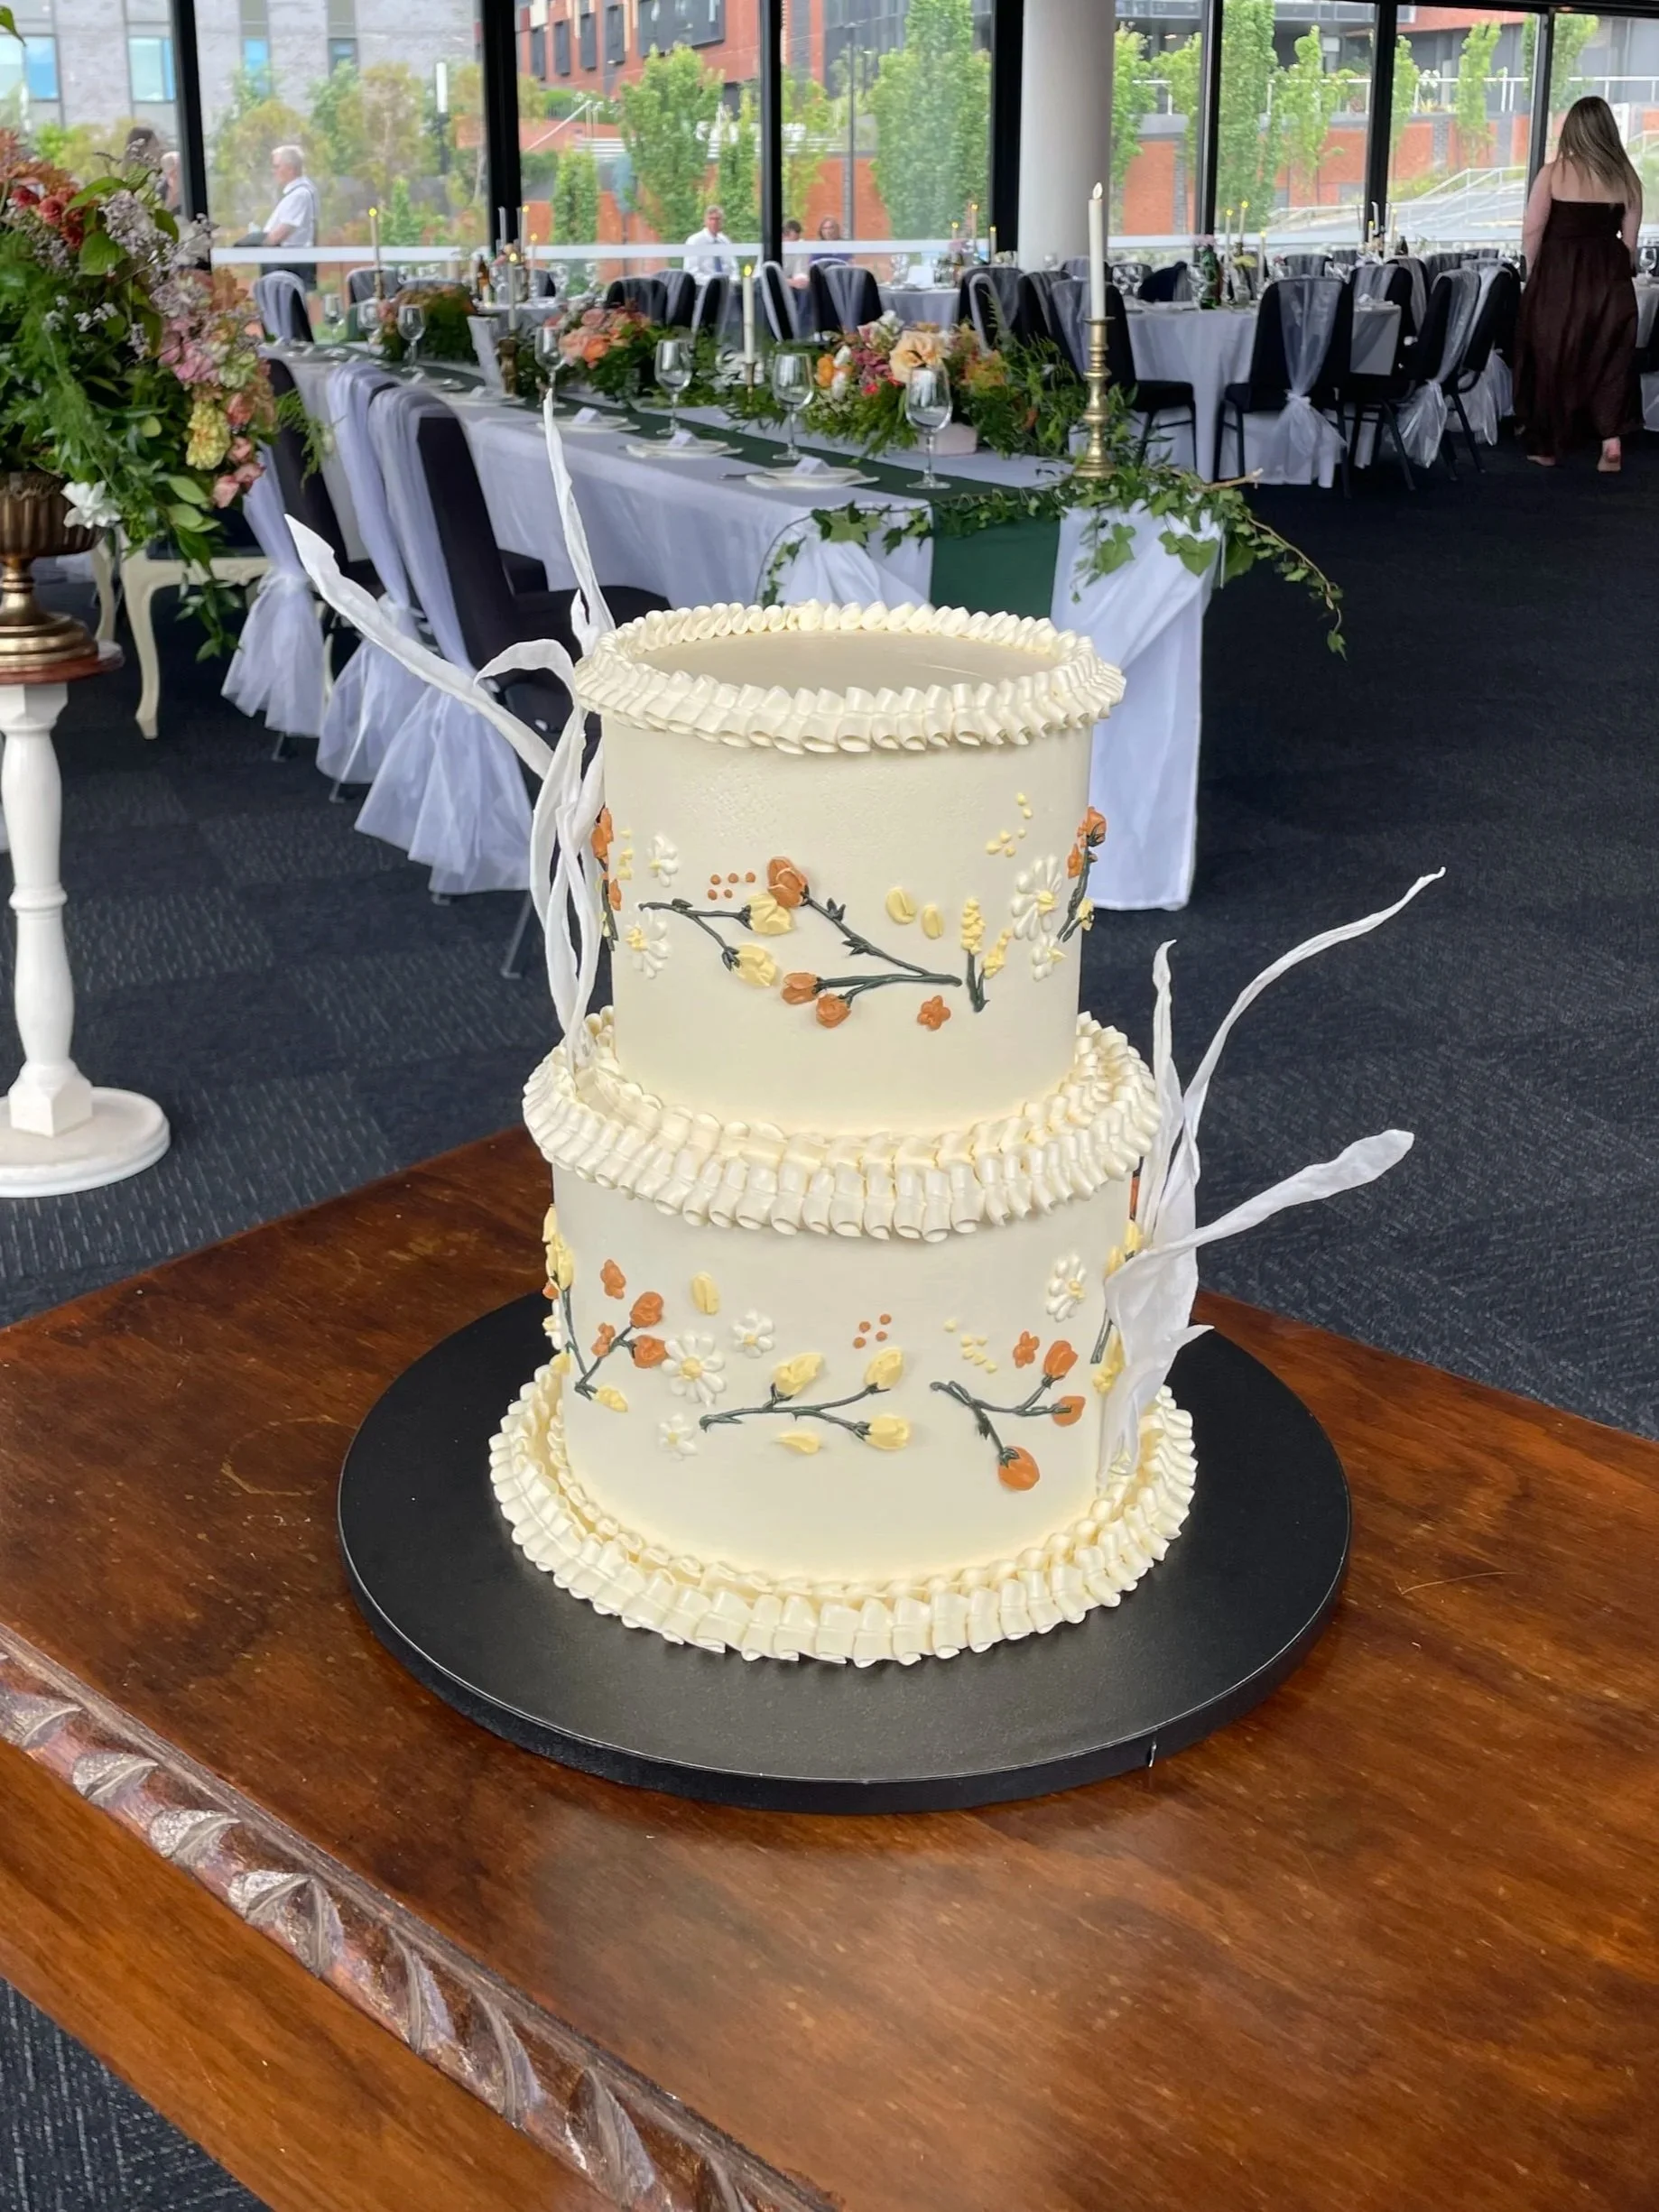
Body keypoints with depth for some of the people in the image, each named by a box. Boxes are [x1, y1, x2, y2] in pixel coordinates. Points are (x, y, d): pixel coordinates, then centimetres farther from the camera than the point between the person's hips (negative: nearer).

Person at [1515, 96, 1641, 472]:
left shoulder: (1554, 172, -5)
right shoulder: (1626, 177, 4)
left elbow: (1532, 232, -5)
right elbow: (1630, 241, 7)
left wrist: (1534, 273, 10)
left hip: (1559, 276, -2)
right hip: (1609, 278, 2)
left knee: (1553, 358, 10)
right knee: (1609, 360, 12)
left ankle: (1548, 447, 17)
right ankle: (1611, 439, -1)